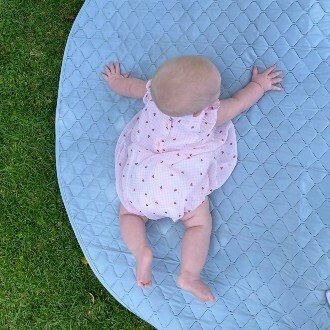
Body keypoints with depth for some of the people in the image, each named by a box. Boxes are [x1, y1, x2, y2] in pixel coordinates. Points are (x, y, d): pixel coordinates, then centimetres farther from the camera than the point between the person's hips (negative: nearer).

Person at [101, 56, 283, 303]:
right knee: (200, 222, 8)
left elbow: (128, 86, 17)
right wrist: (260, 84, 22)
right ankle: (189, 275, -7)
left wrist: (114, 80, 39)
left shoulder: (154, 90, -3)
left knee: (129, 212, 22)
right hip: (180, 186, -3)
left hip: (140, 178, 4)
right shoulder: (207, 117, -11)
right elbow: (239, 103, 6)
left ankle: (141, 250, -3)